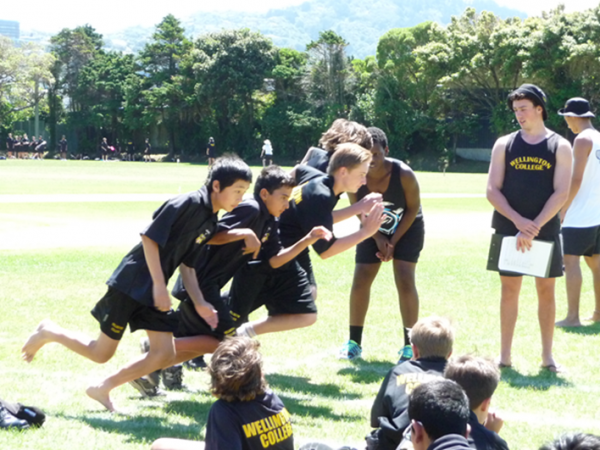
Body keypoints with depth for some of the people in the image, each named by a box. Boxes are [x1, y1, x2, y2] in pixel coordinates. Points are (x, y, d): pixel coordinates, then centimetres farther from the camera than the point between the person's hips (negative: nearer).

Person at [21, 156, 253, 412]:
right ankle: (49, 333, 22)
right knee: (101, 354, -1)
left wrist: (199, 303, 7)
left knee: (164, 354, -1)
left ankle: (102, 390, 8)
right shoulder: (188, 203, -19)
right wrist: (159, 285, -21)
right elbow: (150, 238, -21)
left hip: (154, 290, 9)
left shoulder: (211, 222, 8)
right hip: (131, 283, -8)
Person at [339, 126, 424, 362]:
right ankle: (354, 343, 10)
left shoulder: (404, 174, -31)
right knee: (360, 282, -3)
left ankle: (410, 344, -5)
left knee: (405, 281, -16)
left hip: (407, 228, -3)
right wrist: (378, 237, -13)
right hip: (374, 230, 3)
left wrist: (394, 241, -16)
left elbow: (413, 208, -16)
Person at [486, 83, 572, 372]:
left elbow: (561, 193, -7)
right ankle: (504, 355, 11)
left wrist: (534, 227, -16)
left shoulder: (560, 147, 0)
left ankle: (547, 356, 13)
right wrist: (518, 221, -15)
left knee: (546, 290, 4)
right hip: (509, 229, 1)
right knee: (509, 289, 4)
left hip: (546, 231, -1)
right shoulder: (504, 145, 4)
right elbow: (492, 191, 0)